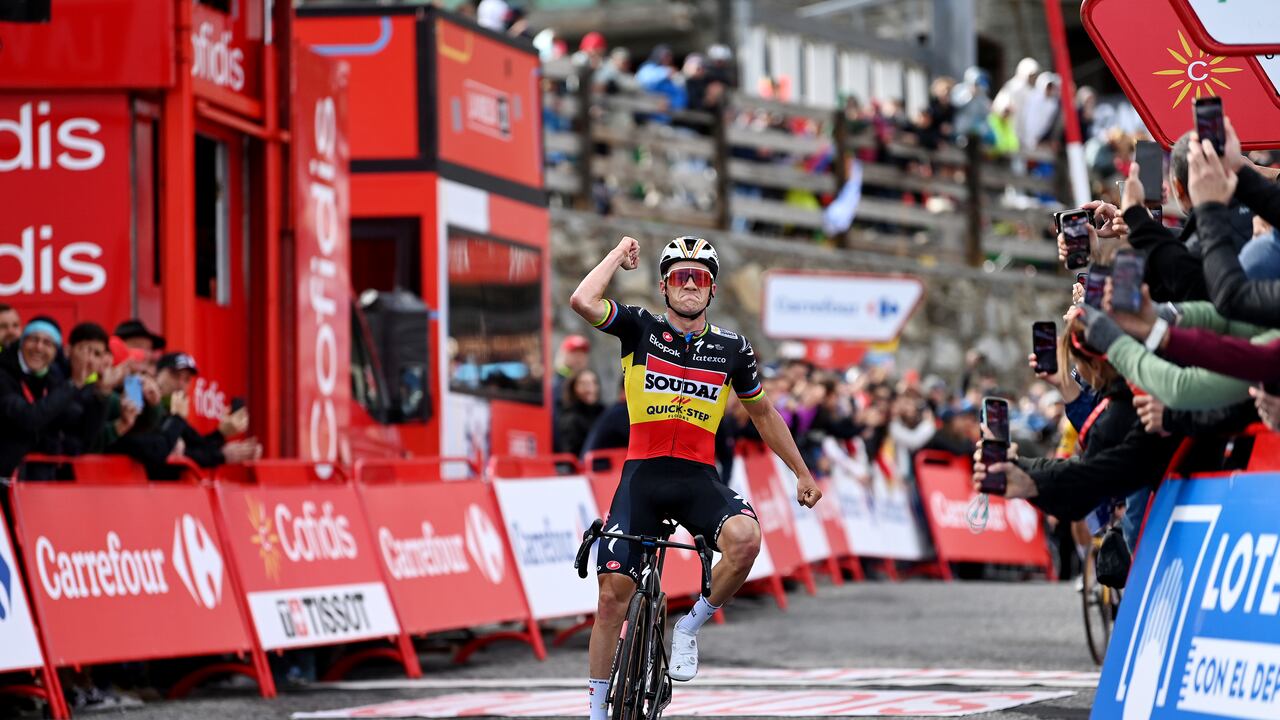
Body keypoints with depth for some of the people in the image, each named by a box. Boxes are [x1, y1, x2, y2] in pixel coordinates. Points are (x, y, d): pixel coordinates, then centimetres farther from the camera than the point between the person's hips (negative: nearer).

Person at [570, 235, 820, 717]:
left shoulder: (732, 349, 5)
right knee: (613, 594, -7)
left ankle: (689, 628, -7)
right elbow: (582, 301, -17)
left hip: (699, 479, 1)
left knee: (745, 537, -31)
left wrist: (802, 473, 23)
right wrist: (620, 253, -3)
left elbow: (763, 413, 20)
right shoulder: (640, 328, 1)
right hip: (642, 476, -1)